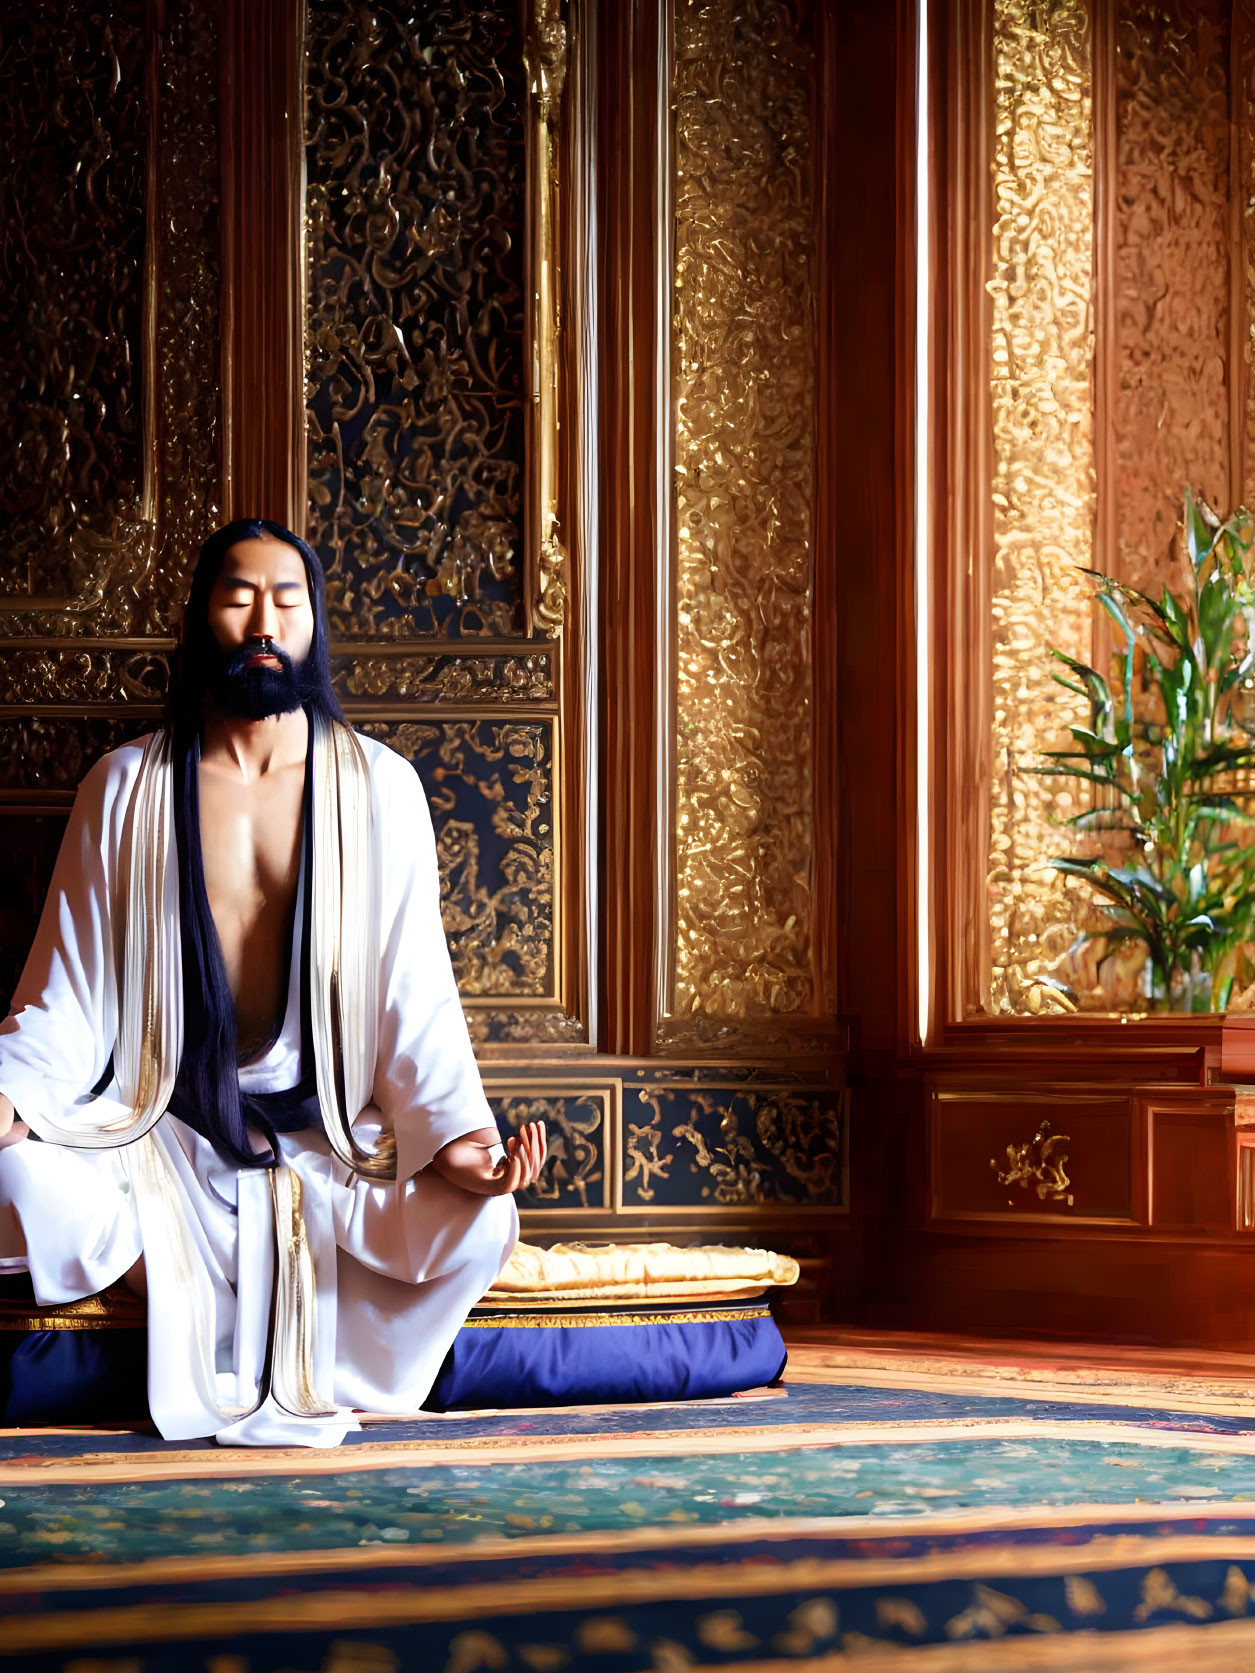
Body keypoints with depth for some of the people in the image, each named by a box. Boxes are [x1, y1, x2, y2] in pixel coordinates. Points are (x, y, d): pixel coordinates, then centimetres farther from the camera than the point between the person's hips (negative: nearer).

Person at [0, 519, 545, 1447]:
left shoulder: (379, 787, 1)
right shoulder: (127, 787, 1)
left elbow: (415, 997, -2)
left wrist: (455, 1131, -20)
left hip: (326, 1132, 0)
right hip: (163, 1129, 0)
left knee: (477, 1223, -27)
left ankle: (300, 1375, 0)